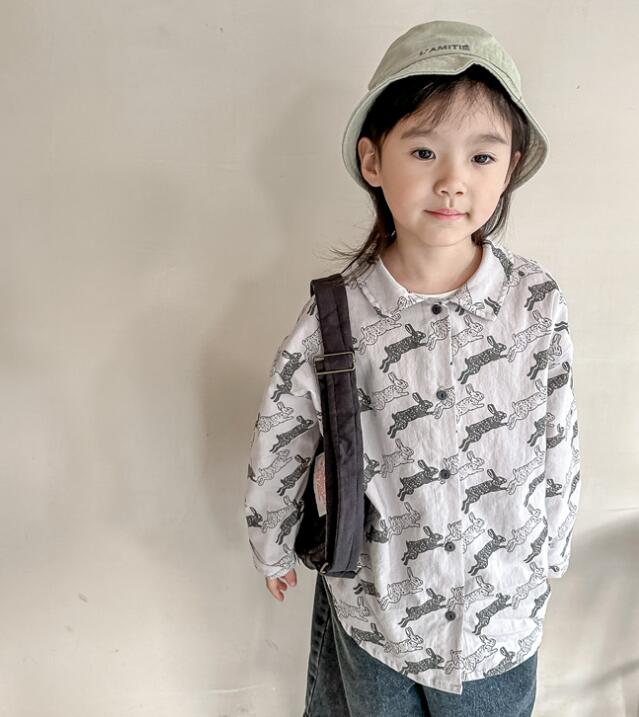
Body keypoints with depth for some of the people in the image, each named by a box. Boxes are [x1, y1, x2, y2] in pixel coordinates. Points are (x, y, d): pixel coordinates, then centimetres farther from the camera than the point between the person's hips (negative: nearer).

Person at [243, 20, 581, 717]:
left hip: (503, 614, 1)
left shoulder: (539, 303, -16)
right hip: (376, 612, 0)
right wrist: (273, 551, 7)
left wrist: (549, 555, 9)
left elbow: (560, 446, -3)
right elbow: (276, 450, -7)